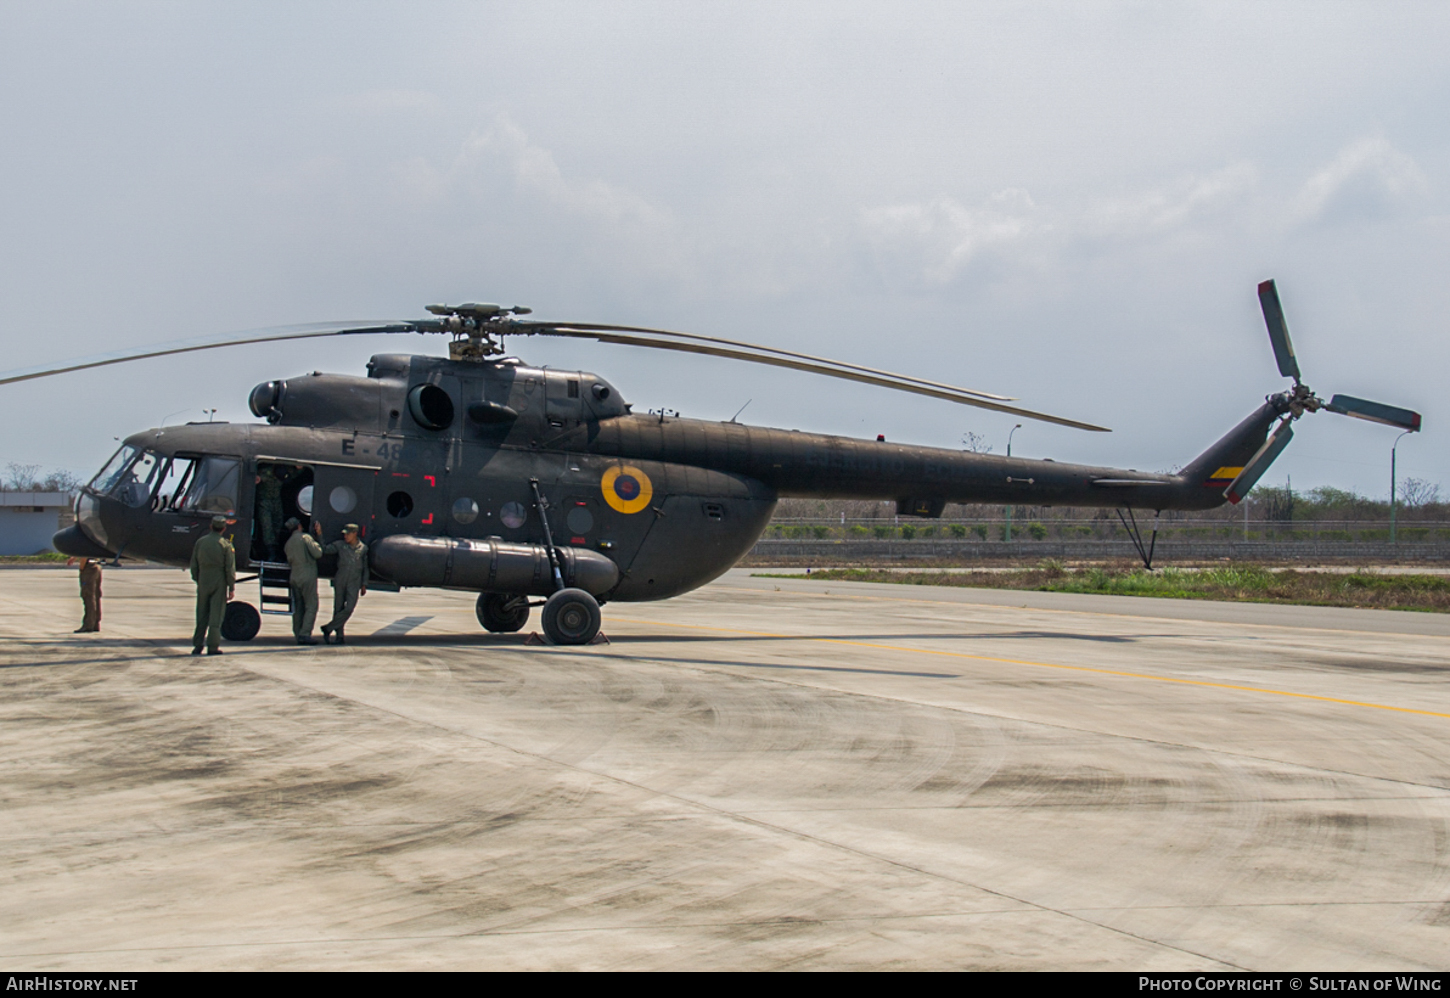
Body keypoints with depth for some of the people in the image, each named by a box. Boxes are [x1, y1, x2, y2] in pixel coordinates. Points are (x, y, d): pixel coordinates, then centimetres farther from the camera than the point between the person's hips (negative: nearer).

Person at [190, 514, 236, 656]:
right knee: (216, 616, 0)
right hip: (219, 584, -3)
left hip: (203, 583, 3)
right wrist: (232, 588, -3)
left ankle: (197, 645, 11)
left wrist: (197, 580, 17)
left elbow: (194, 565, 7)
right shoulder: (225, 545, -8)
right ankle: (213, 646, -2)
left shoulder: (200, 542, 4)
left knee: (201, 616, 11)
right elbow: (230, 569, -8)